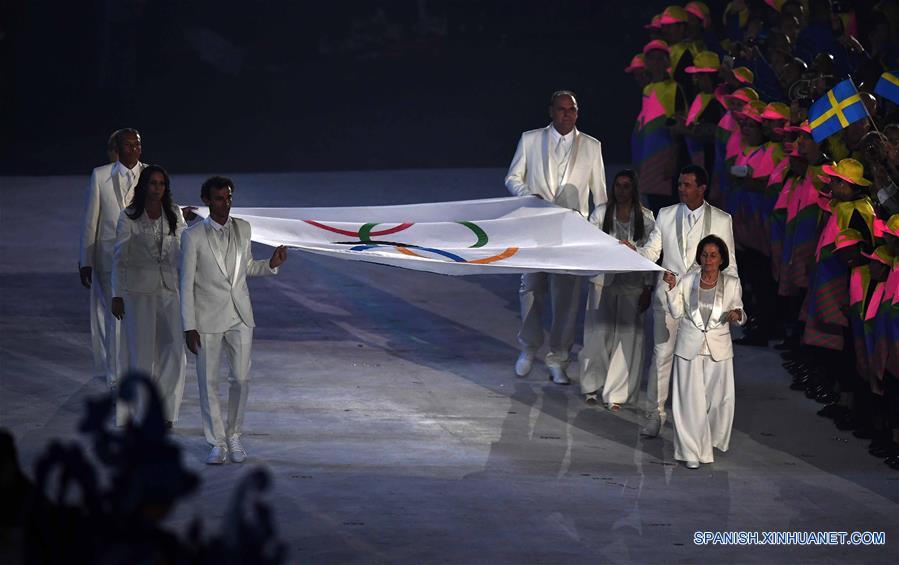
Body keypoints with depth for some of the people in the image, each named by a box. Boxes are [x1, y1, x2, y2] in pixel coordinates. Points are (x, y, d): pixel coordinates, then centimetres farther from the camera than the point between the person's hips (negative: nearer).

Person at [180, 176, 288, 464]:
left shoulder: (243, 229, 4)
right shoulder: (193, 236, -9)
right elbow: (186, 284, -6)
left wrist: (271, 265, -3)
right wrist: (189, 327, -9)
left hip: (240, 316, 3)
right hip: (208, 319, -3)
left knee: (241, 378, 2)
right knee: (209, 381, 3)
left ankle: (234, 436, 21)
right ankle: (217, 443, 15)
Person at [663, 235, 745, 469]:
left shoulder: (732, 284, -1)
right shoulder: (687, 281, 0)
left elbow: (739, 312, 9)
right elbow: (676, 313, 4)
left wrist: (737, 315, -14)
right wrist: (672, 289, -9)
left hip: (719, 349, 0)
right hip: (690, 347, 0)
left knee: (719, 399, 0)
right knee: (691, 400, -3)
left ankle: (710, 440, 28)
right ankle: (692, 451, 6)